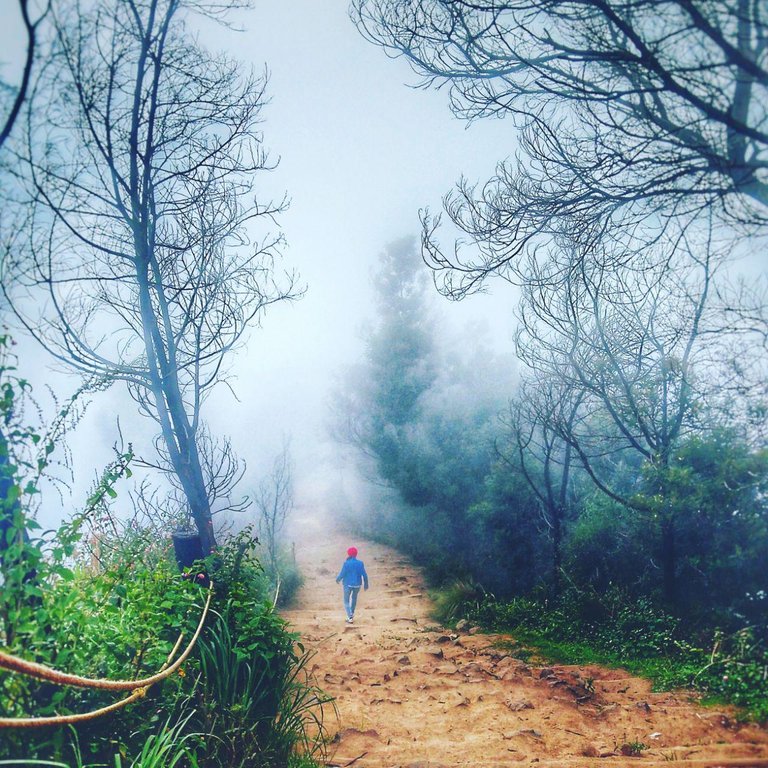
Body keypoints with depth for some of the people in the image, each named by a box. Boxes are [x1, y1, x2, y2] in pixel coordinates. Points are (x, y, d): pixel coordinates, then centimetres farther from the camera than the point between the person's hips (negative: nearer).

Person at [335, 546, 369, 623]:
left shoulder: (346, 563, -18)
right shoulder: (360, 563, -9)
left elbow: (342, 574, -13)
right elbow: (364, 575, -7)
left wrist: (337, 579, 7)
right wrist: (366, 584, 7)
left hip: (348, 584, -3)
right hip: (357, 584, 3)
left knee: (346, 601, 10)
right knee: (354, 598, 28)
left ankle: (350, 617, -5)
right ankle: (352, 613, 40)